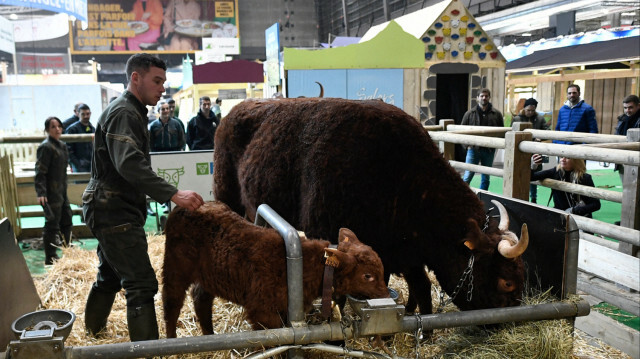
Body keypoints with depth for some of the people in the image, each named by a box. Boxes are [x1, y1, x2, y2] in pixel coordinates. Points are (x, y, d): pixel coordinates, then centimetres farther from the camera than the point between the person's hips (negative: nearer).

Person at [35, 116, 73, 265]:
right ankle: (50, 259, 4)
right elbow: (40, 172, -19)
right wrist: (41, 193, -26)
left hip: (61, 191, 9)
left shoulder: (62, 145, 13)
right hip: (51, 193, -9)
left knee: (66, 220, 18)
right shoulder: (46, 147, -15)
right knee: (52, 225, -5)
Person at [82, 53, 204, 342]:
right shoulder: (123, 113, -16)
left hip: (110, 210, 11)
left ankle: (94, 327, 45)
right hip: (115, 212, -11)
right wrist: (173, 194, -37)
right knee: (141, 284, -12)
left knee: (110, 274, 26)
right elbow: (129, 164, -31)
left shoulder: (131, 111, 17)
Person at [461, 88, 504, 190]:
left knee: (486, 177, 10)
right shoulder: (470, 113, 3)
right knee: (468, 176, -5)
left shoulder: (496, 114, 4)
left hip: (489, 150, 2)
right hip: (473, 149, -2)